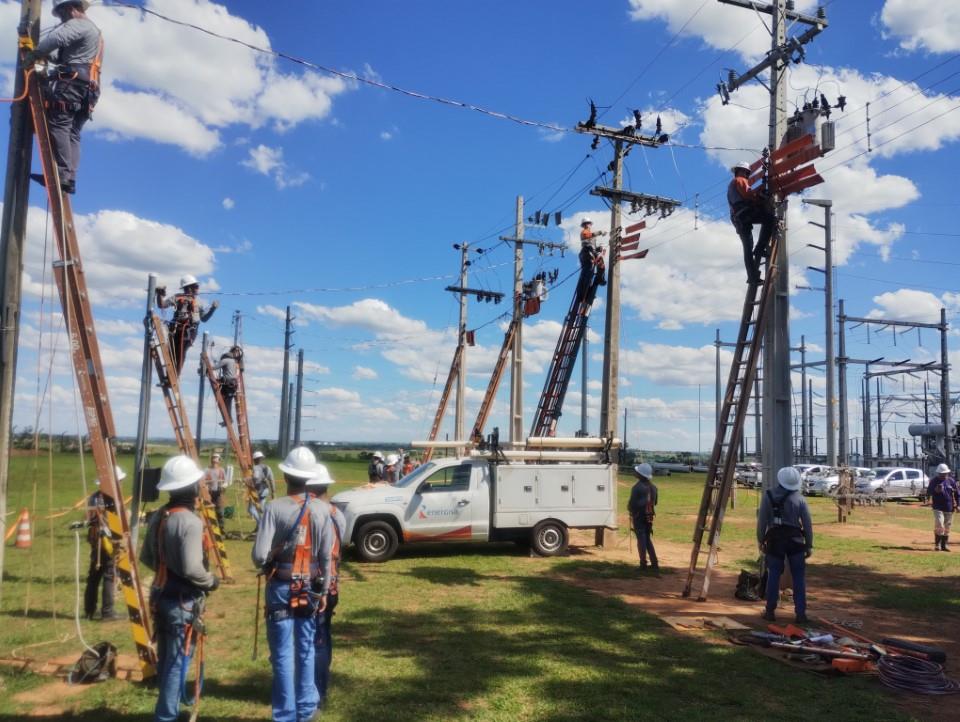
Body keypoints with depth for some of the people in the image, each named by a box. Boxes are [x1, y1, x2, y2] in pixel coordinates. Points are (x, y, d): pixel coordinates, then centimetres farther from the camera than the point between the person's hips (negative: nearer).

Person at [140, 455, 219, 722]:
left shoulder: (158, 516, 5)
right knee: (177, 662, 1)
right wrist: (211, 581, -9)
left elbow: (146, 558, 14)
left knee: (165, 660, 19)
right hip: (182, 601, -9)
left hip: (160, 596, 9)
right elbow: (192, 569, -26)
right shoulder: (190, 521, -22)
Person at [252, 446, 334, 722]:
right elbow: (326, 557, 1)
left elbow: (259, 556, -18)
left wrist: (268, 561, 5)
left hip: (281, 588, -3)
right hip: (309, 588, 4)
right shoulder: (321, 511, -3)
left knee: (283, 653, 5)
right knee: (306, 649, 16)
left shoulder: (274, 508, -14)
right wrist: (324, 591, 12)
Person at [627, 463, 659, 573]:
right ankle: (654, 563, 10)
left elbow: (632, 503, -14)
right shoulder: (653, 487, 7)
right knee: (648, 539, 16)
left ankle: (643, 564, 3)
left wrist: (630, 509, 6)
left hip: (638, 516, -6)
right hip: (649, 516, 6)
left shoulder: (637, 487, -16)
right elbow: (654, 502, 14)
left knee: (641, 539, 1)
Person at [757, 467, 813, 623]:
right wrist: (809, 545, 6)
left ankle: (770, 612, 11)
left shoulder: (768, 495, -3)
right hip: (795, 541, 0)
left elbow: (762, 520, -4)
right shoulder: (799, 498, -2)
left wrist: (761, 541, 6)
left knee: (773, 575, 8)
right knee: (799, 577, 7)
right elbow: (807, 523, -1)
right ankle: (800, 614, 6)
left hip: (775, 540, 0)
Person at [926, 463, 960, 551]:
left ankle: (944, 545, 17)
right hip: (938, 507, -3)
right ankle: (937, 544, -7)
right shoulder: (934, 481, -1)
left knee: (947, 527, 8)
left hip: (949, 508, 3)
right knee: (939, 525, -15)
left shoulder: (952, 481, 6)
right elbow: (928, 492, -3)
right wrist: (935, 490, -23)